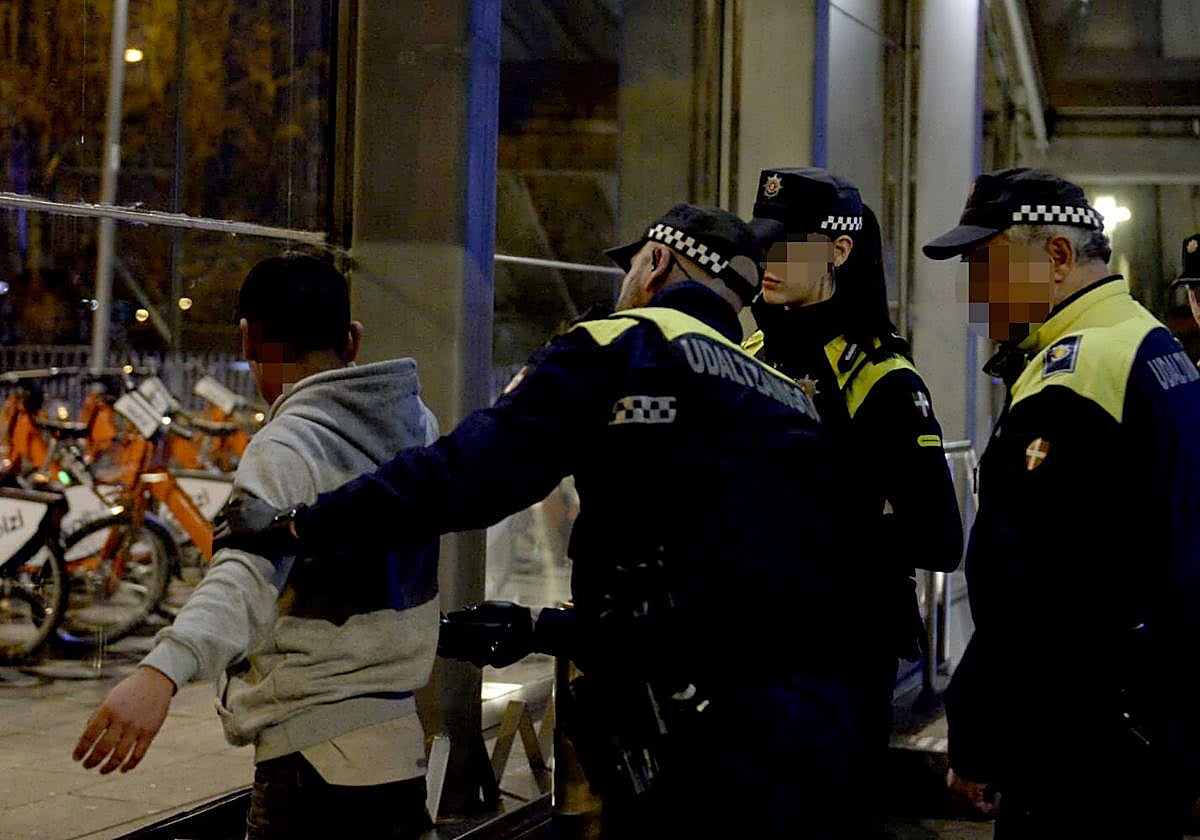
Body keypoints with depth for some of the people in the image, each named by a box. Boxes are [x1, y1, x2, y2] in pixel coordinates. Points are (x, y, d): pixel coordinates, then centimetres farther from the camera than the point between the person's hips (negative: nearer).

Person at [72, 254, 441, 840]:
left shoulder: (290, 446, -16)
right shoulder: (417, 421, 8)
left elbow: (251, 571, -35)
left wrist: (161, 672, -49)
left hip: (315, 759, -8)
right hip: (403, 749, 8)